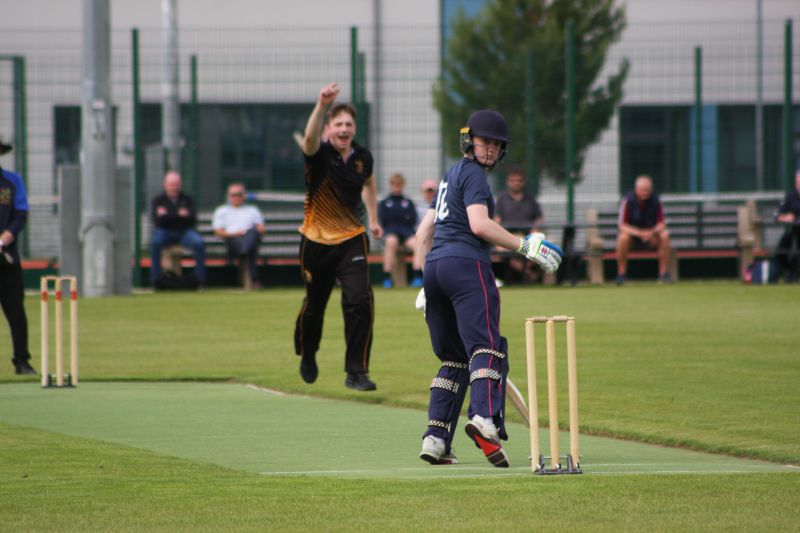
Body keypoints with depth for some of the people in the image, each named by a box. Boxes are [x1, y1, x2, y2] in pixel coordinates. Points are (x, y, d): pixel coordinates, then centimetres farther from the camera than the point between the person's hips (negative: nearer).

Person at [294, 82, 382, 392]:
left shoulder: (362, 157, -1)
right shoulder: (319, 155, -15)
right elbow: (310, 138, -40)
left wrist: (373, 219, 22)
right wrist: (322, 105, -57)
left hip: (352, 240, 2)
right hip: (317, 241, -2)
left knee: (359, 301, -16)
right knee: (314, 305, 14)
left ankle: (356, 372, -9)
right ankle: (307, 355, 44)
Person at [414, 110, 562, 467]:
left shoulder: (450, 176, 26)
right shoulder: (473, 174, -1)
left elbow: (423, 233, 28)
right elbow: (480, 225, -15)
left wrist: (429, 283, 28)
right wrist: (524, 246, -10)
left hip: (435, 265, 9)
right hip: (466, 263, -9)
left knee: (454, 359, 14)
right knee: (486, 347, -21)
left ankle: (435, 439, 4)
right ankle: (484, 418, -44)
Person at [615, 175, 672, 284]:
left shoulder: (655, 200, -10)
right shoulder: (628, 201, -16)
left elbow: (661, 223, -9)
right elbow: (622, 225, -19)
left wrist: (652, 232, -32)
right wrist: (639, 233, -35)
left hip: (651, 235, 2)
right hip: (632, 231, -2)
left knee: (664, 235, -28)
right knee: (623, 237, -35)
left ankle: (663, 273, -21)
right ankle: (621, 274, -23)